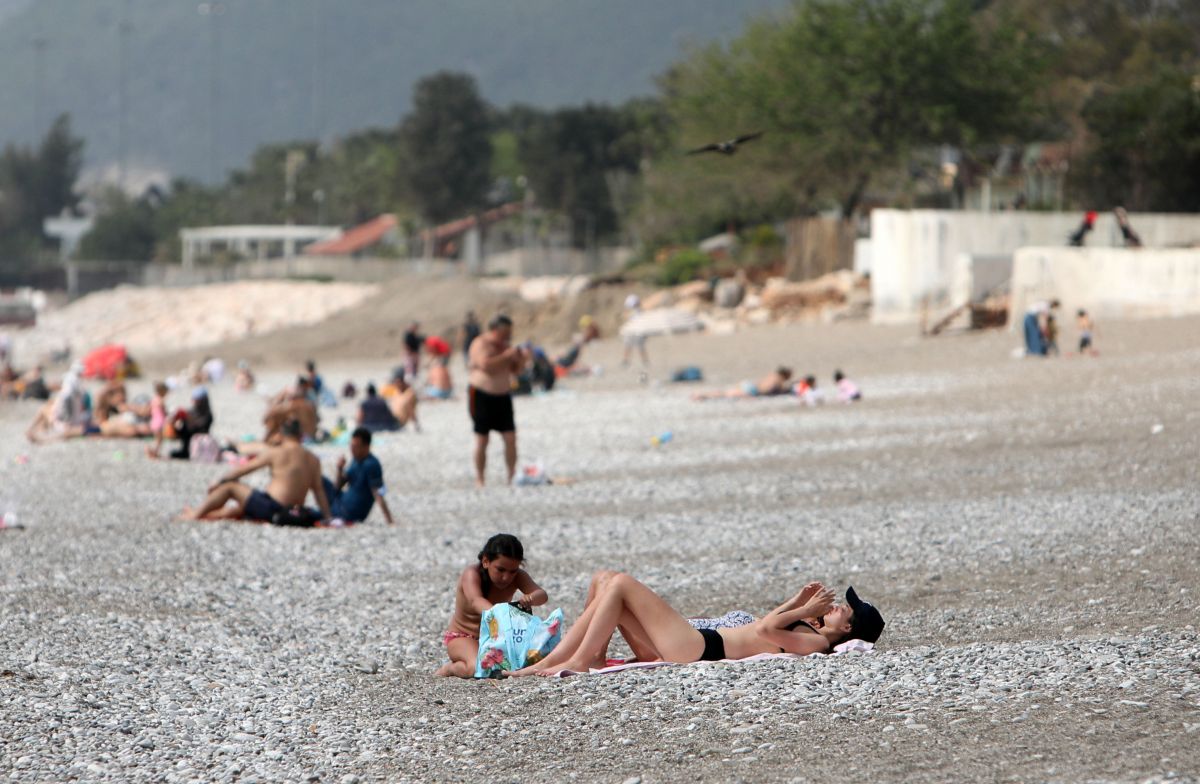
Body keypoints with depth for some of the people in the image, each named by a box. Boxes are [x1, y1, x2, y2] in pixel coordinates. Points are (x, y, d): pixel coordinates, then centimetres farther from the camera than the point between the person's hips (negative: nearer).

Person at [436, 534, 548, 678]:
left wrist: (530, 599, -51)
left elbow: (542, 595, -25)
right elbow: (475, 601, -43)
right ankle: (452, 668, 1)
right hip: (463, 637, -7)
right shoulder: (472, 574, -22)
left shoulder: (518, 577, -8)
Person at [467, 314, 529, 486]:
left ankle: (512, 477, 0)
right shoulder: (481, 344, -11)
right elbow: (486, 365, -27)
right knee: (481, 440, -3)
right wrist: (506, 355, -23)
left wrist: (521, 360, -3)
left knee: (511, 438, -3)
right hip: (481, 395, -6)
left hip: (503, 396, 6)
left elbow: (514, 370, 17)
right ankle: (479, 480, 3)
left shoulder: (504, 345, 11)